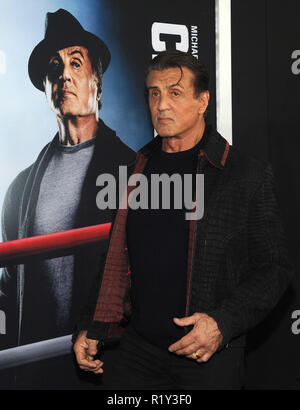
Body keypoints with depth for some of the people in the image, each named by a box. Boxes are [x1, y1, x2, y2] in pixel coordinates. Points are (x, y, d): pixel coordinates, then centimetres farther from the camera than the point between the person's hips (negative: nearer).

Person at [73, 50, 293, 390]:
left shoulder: (248, 175, -5)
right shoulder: (135, 170, 7)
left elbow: (273, 269, -5)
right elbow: (116, 259, 13)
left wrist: (223, 323, -17)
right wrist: (94, 330, 5)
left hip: (211, 359, -3)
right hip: (137, 351, 4)